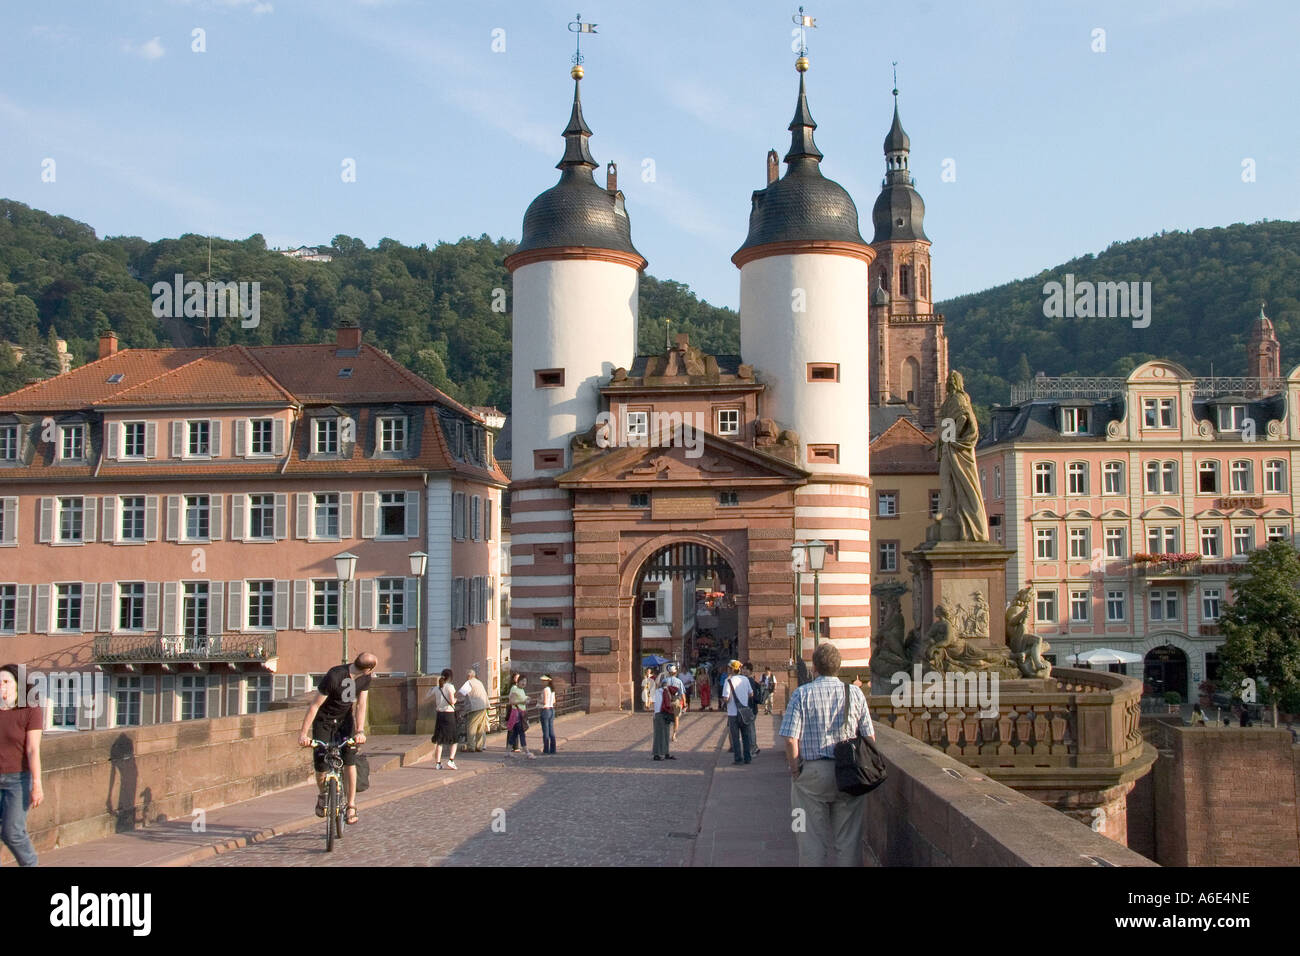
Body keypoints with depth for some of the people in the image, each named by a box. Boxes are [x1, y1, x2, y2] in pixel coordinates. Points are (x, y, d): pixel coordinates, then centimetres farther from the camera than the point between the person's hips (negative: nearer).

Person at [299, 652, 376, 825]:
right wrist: (303, 733, -27)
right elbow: (314, 705, -24)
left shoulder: (365, 679, -13)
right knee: (321, 765, -7)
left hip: (345, 719, 3)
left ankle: (351, 805, -3)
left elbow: (361, 705, -11)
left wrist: (360, 731, -25)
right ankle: (323, 795, 24)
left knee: (349, 760, -13)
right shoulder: (334, 677, -30)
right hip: (324, 721, -3)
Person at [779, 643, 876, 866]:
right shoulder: (855, 693, 2)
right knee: (849, 838, 9)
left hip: (812, 772, -2)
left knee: (812, 839, 6)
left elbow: (791, 739, -12)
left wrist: (795, 770, -1)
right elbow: (869, 736, 2)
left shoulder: (802, 693, -5)